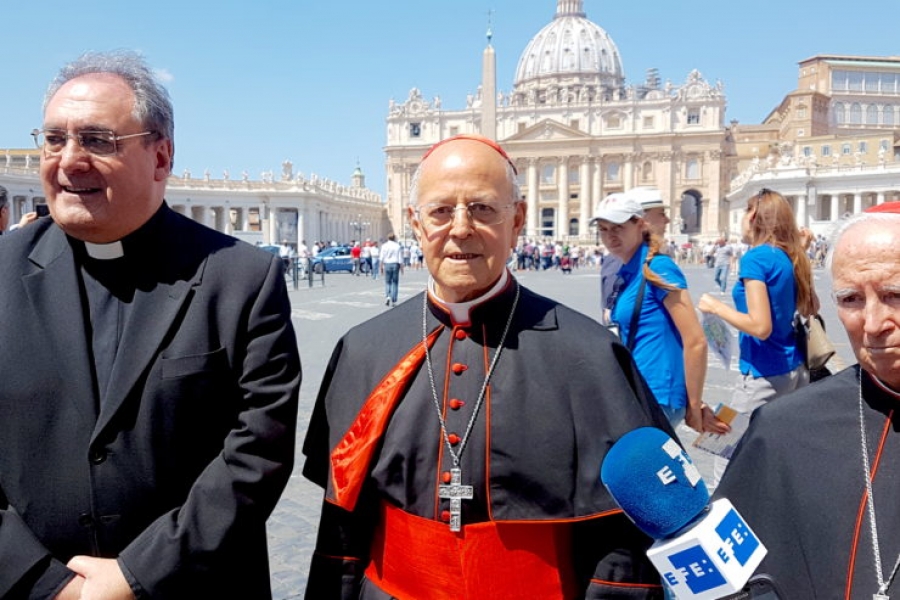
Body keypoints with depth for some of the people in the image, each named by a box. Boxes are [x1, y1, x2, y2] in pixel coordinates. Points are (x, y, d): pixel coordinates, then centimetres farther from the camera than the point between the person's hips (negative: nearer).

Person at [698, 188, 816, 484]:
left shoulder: (756, 258, -16)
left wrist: (716, 307, -10)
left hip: (765, 374, -9)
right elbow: (811, 308, 21)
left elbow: (760, 327, -22)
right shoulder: (790, 258, 7)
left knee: (727, 462, 0)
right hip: (795, 369, 9)